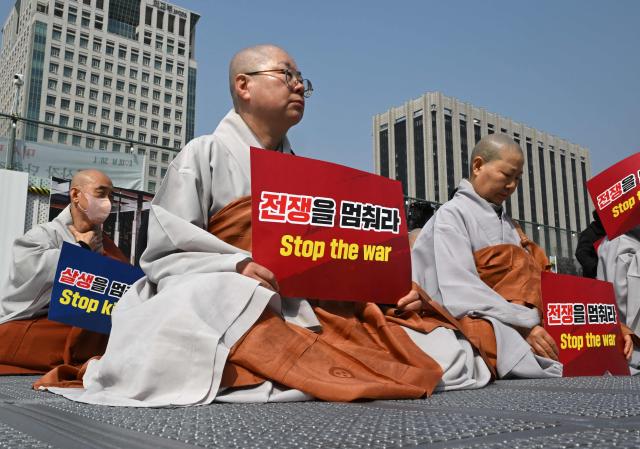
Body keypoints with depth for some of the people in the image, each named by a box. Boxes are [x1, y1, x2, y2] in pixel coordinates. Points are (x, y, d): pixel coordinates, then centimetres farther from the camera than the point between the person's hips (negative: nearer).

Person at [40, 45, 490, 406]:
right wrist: (238, 267, -21)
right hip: (231, 300, -6)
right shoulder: (205, 154, 4)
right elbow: (165, 253, -4)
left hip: (310, 305, 7)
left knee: (449, 358, -7)